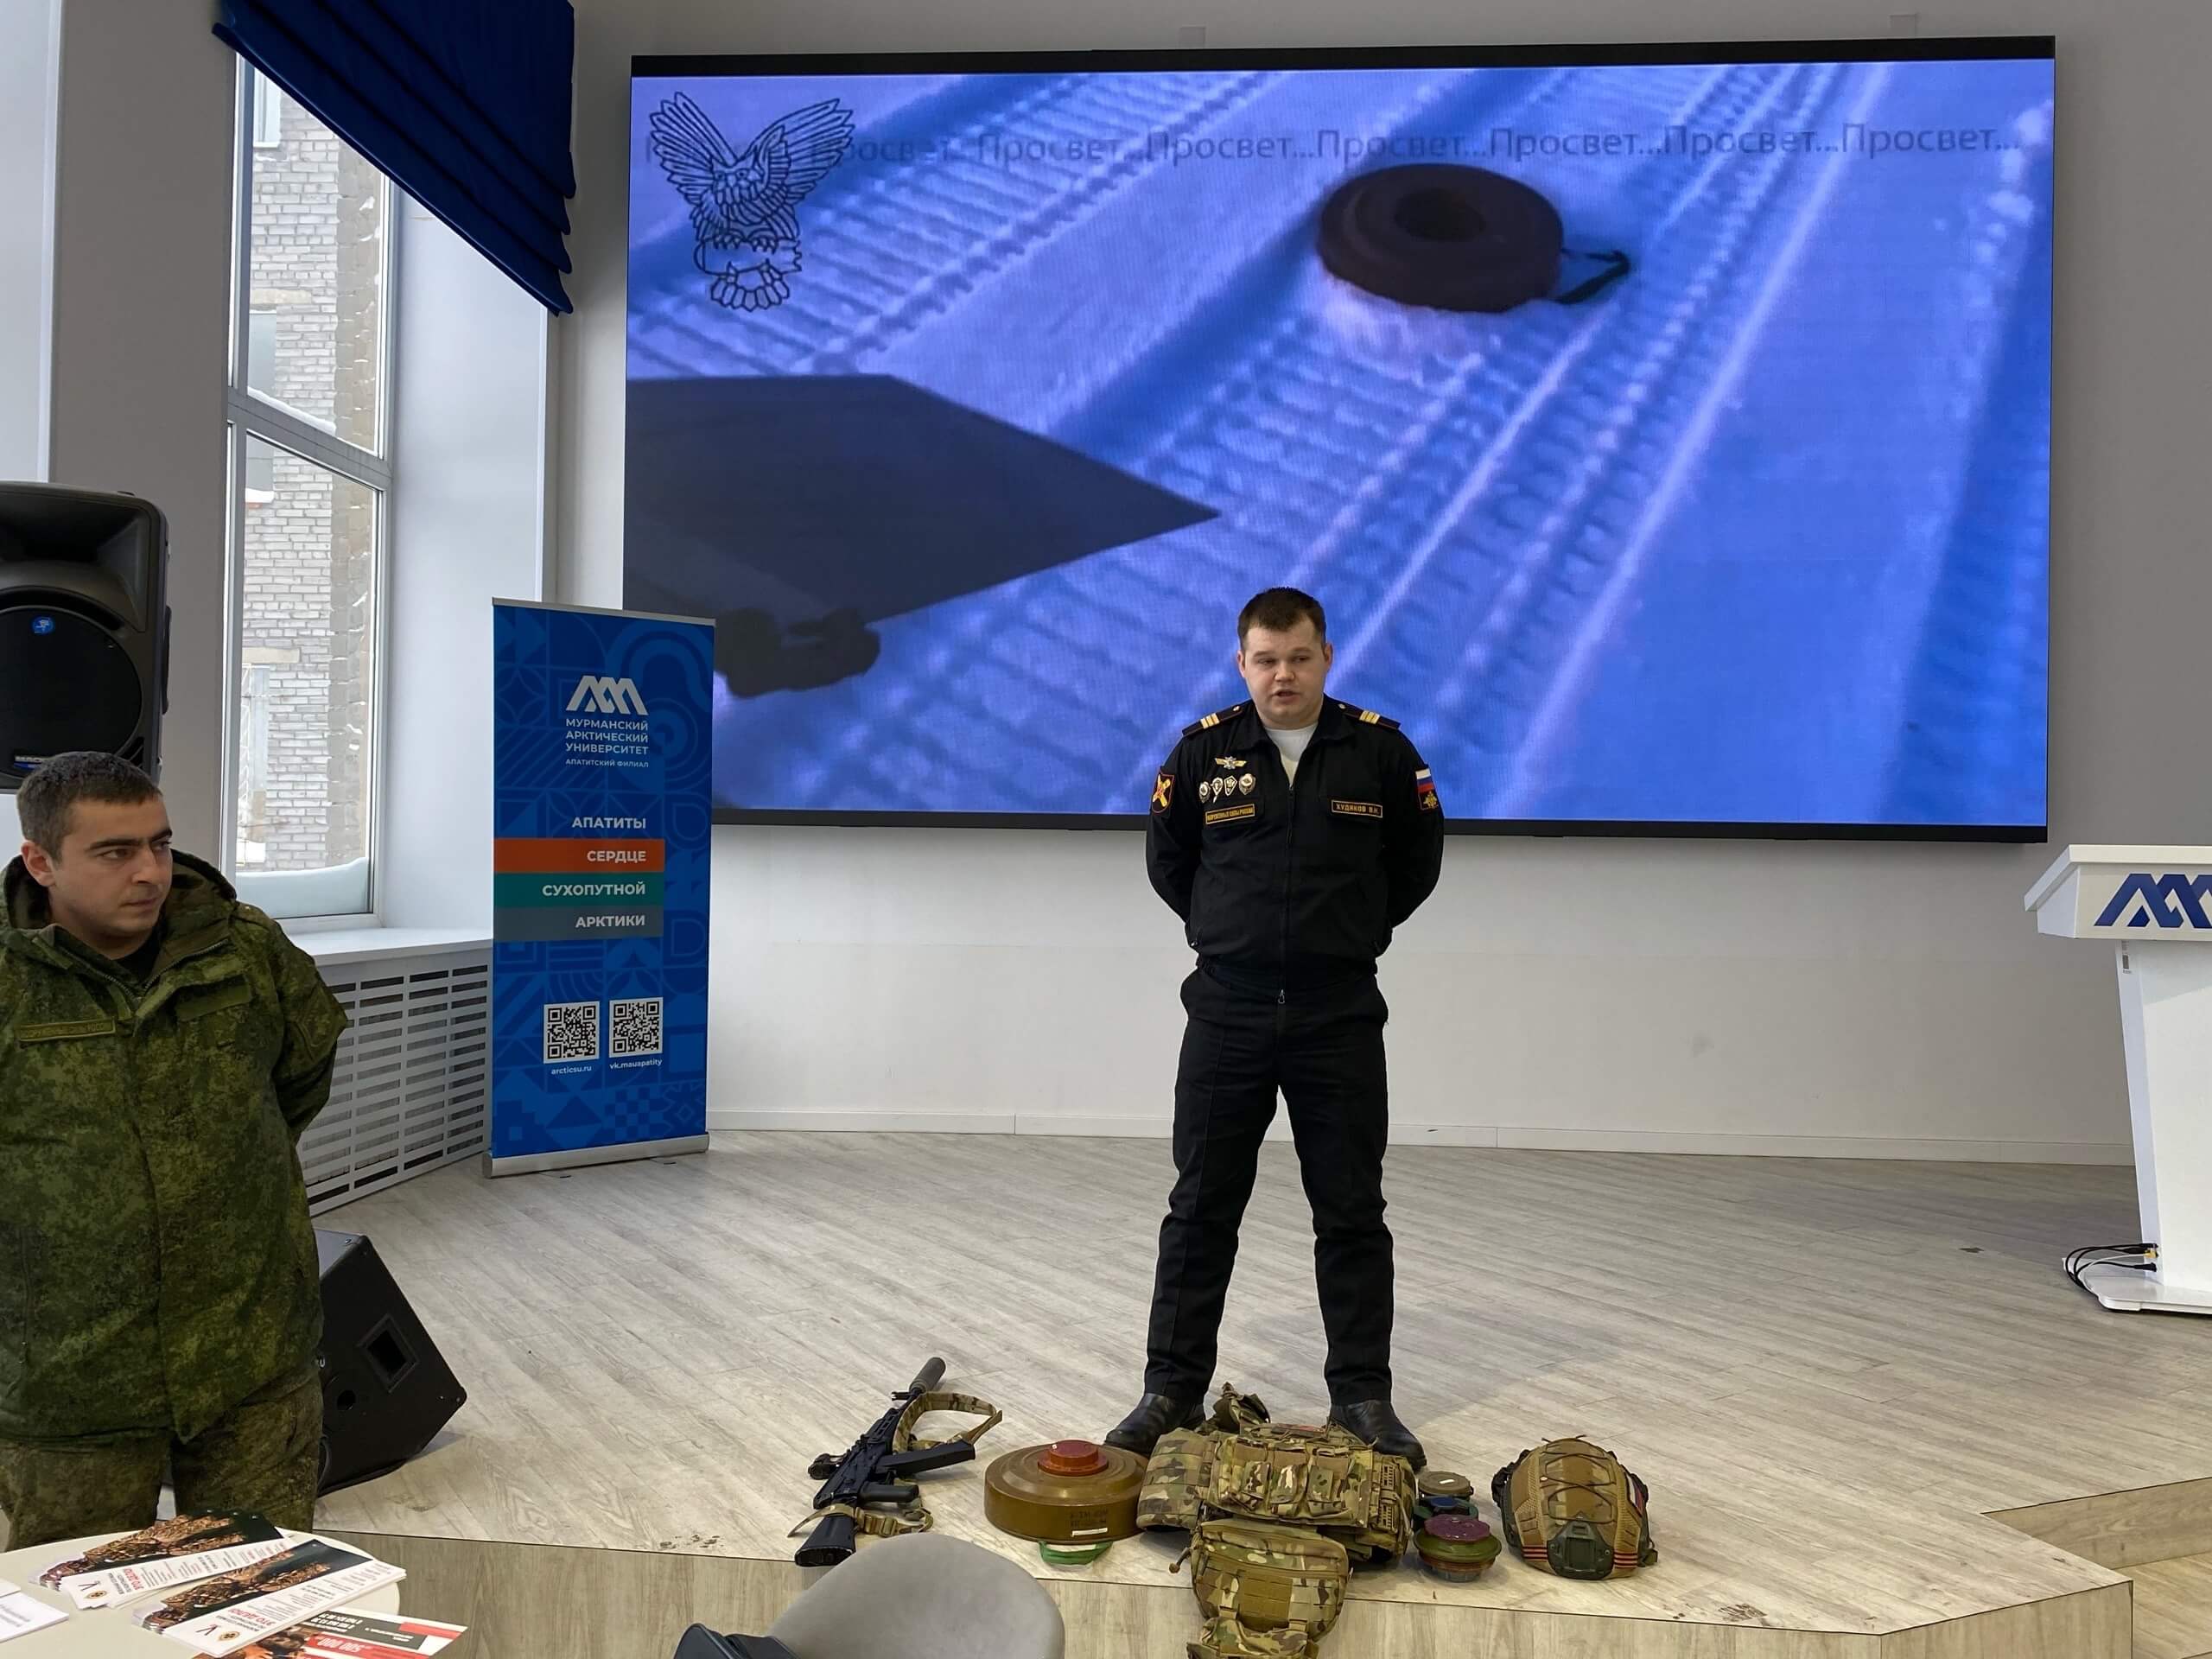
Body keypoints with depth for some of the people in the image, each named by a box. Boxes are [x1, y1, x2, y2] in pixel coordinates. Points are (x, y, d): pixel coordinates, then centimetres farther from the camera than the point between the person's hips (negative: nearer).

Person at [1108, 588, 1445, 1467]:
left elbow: (1417, 863, 12)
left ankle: (1362, 1395, 18)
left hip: (1341, 1016, 0)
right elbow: (1166, 860, 14)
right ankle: (1173, 1389, 17)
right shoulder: (1204, 750, 0)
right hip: (1227, 1014, 1)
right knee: (1201, 1211, 6)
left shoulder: (1380, 749, -1)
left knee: (1352, 1215, 6)